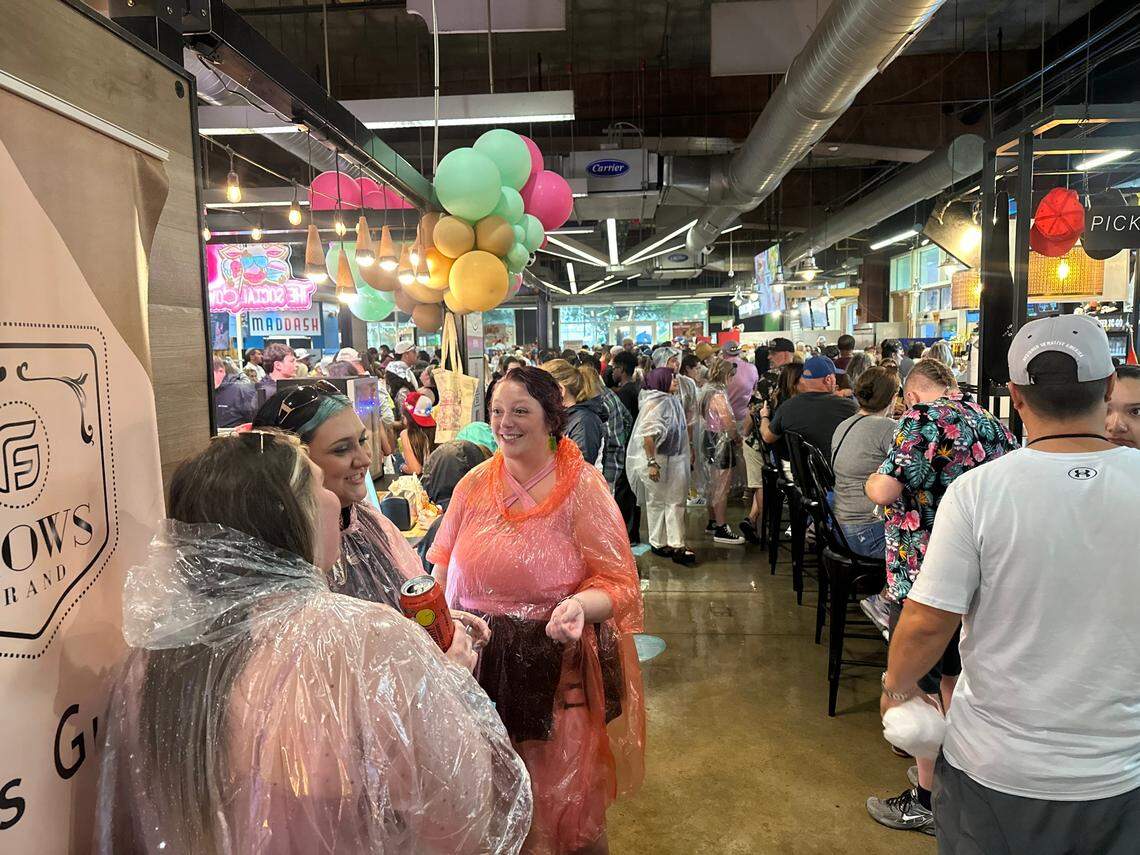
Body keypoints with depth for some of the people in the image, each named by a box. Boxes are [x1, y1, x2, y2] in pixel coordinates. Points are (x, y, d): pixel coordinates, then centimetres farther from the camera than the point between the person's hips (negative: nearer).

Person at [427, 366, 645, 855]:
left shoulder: (583, 488, -9)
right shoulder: (474, 485, 3)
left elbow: (619, 584, -10)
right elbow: (444, 567, 14)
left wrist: (581, 604, -30)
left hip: (556, 671, -3)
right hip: (480, 664, 4)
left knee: (564, 801, 11)